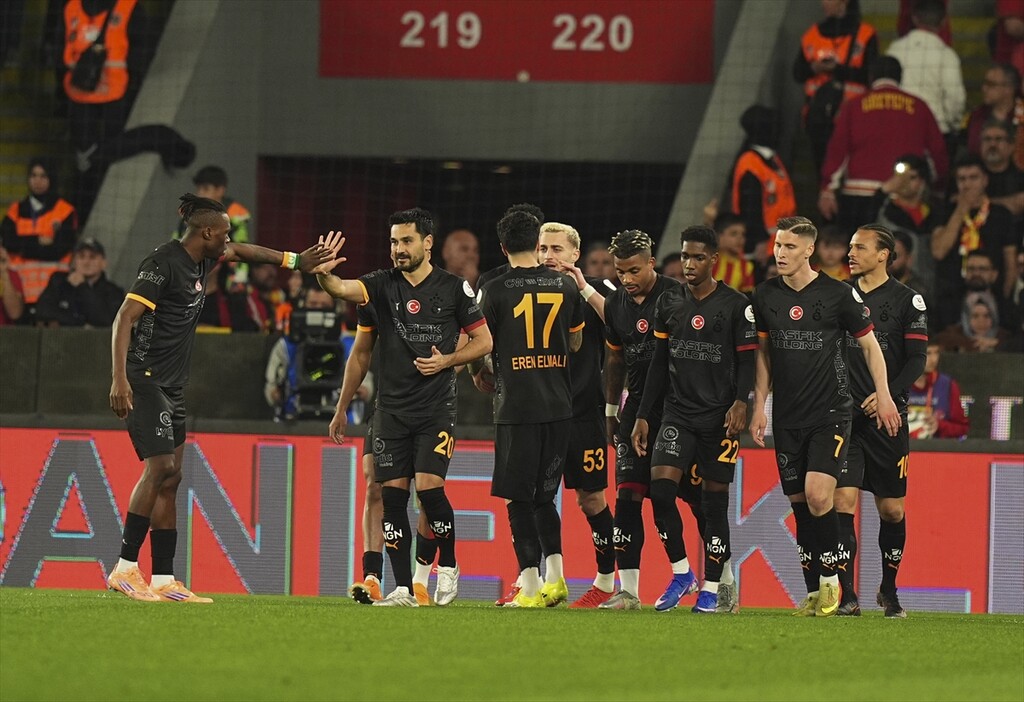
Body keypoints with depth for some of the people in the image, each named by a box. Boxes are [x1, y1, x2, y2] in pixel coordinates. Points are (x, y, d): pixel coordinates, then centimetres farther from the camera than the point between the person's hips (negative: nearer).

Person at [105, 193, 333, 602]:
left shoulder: (199, 262, 13)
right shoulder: (164, 263, -14)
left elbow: (240, 253, 35)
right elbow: (125, 318, -19)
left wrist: (295, 261, 32)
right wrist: (119, 379, -28)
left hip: (171, 386, 10)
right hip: (145, 381, -10)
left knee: (170, 478, 6)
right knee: (161, 466, -19)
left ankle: (164, 582, 6)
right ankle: (125, 567, -18)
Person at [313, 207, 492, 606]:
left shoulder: (454, 289, 1)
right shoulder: (383, 285, 4)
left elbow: (483, 341, 7)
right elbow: (342, 289, -14)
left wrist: (447, 360, -8)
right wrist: (324, 274, -36)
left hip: (436, 407, -3)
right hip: (391, 406, 3)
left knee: (429, 486, -15)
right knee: (392, 493, -2)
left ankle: (448, 566, 9)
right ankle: (403, 588, 4)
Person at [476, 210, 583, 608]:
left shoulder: (495, 291, -6)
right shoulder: (565, 286, 6)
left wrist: (486, 382, 21)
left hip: (516, 407, -4)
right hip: (559, 406, 4)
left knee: (519, 499, 1)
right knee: (545, 494, 17)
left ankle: (530, 586, -3)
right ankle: (555, 577, 10)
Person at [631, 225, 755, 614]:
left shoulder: (736, 305, -2)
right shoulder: (669, 302, 10)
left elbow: (747, 360, -2)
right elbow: (659, 363, 14)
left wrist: (740, 402, -17)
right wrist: (642, 415, 11)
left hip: (719, 416, -3)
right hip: (677, 412, 3)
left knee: (714, 500, -2)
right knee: (661, 487, -14)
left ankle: (712, 587, 6)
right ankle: (681, 572, 1)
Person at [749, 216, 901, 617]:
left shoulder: (838, 294, -5)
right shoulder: (766, 296, 5)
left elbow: (868, 343, 5)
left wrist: (884, 396, 0)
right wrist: (759, 406, 12)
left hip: (830, 414, -4)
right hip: (787, 418, 4)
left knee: (817, 495, -19)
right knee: (800, 504, 4)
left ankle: (831, 577, -2)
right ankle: (814, 591, 12)